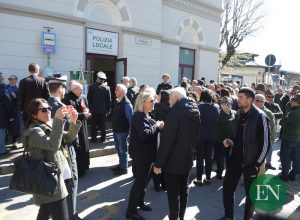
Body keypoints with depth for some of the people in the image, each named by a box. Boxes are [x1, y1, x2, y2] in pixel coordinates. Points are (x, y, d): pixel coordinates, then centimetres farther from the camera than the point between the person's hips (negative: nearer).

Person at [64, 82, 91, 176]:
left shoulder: (83, 97, 8)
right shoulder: (68, 99, -15)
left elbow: (87, 108, 17)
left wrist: (86, 111, -6)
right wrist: (83, 114, -16)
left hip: (82, 126, 8)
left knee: (83, 147, 16)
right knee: (76, 148, -2)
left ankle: (82, 167, 31)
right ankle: (77, 169, 12)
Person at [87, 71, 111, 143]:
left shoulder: (91, 87, -9)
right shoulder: (107, 88, -9)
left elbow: (88, 98, -2)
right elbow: (109, 100, -3)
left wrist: (89, 107, 9)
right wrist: (108, 109, 6)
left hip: (94, 109, 0)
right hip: (103, 110, 1)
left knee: (93, 125, 9)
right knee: (102, 125, 10)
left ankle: (93, 138, 14)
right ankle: (102, 138, 16)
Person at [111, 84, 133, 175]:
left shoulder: (126, 103, -18)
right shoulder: (118, 102, 7)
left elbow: (130, 118, -17)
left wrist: (130, 130, -16)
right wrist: (114, 128, 14)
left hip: (122, 130, -8)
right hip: (116, 130, 8)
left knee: (123, 149, 5)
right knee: (118, 149, 20)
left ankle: (124, 168, 19)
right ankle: (121, 164, 36)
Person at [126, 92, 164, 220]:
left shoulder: (145, 116, 12)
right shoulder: (139, 116, -20)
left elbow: (150, 130, 14)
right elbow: (144, 134, -33)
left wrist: (158, 126, -4)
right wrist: (156, 126, -21)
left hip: (146, 154, 10)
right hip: (141, 155, -10)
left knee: (144, 180, 22)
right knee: (139, 182, 0)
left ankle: (139, 202, 41)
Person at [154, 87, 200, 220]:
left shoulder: (176, 112, -22)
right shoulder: (195, 112, 4)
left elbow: (167, 141, -24)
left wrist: (158, 163, -18)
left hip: (173, 160, -8)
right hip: (187, 158, 8)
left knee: (173, 193, 5)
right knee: (183, 190, 21)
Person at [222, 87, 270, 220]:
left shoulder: (260, 117, -15)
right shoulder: (239, 114, 5)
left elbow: (265, 144, -13)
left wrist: (257, 164, -14)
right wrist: (231, 141, -1)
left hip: (251, 162, -6)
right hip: (235, 159, 6)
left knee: (250, 193, 12)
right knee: (227, 187, 10)